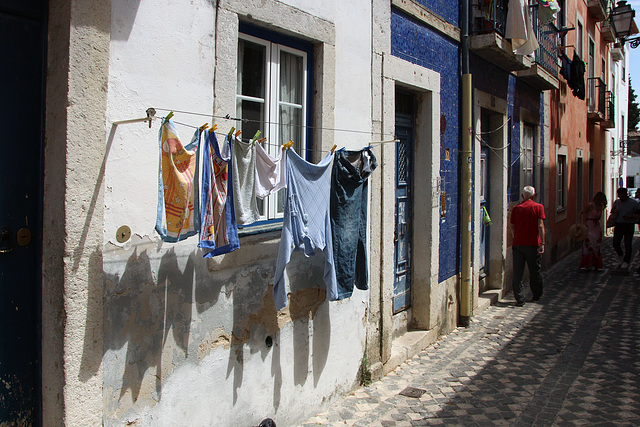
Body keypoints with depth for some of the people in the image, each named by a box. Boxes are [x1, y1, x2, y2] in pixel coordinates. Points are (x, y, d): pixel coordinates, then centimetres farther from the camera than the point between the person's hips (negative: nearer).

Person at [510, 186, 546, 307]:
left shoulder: (516, 208, 5)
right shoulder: (538, 207, 0)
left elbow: (512, 226, 9)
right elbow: (540, 226, -8)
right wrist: (542, 243, -8)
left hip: (517, 243, 1)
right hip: (533, 244, 0)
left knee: (517, 272, 2)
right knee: (535, 271, 15)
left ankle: (519, 299, -1)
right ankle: (536, 295, 29)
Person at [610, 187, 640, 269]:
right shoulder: (616, 202, 8)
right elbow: (612, 213, 16)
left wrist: (630, 216, -18)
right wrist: (615, 212, -6)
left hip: (629, 226, -3)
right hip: (618, 225, 3)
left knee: (628, 244, 0)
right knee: (616, 243, -2)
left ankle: (626, 262, 13)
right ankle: (620, 259, 23)